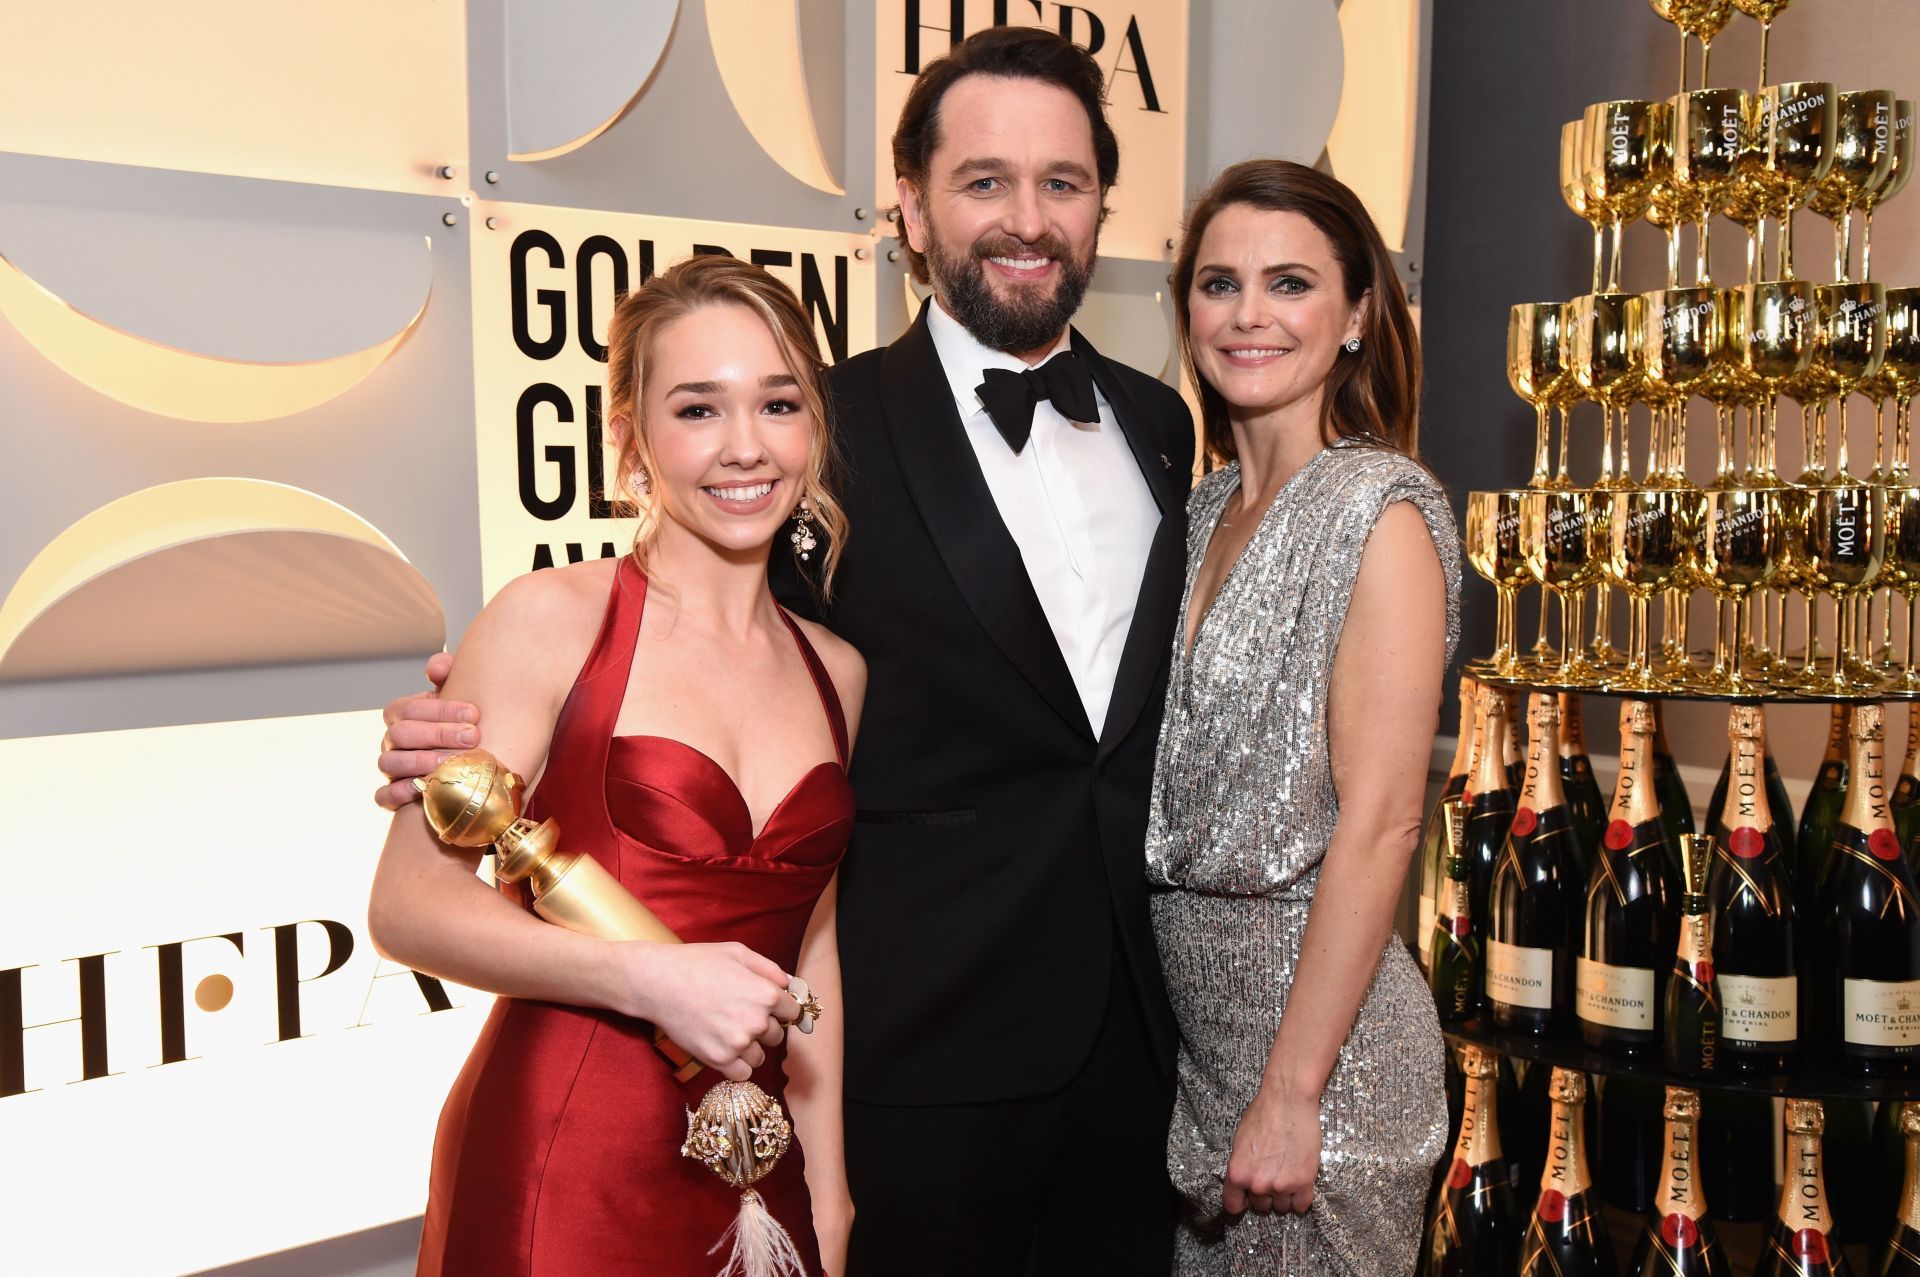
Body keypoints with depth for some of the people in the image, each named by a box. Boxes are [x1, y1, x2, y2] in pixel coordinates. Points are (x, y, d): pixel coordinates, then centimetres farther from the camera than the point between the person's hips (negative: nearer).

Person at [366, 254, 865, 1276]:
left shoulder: (838, 673, 4)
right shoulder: (553, 619, -10)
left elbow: (808, 940, 10)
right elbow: (408, 904, -13)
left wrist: (828, 1195, 8)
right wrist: (653, 977, -21)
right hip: (560, 1167, -4)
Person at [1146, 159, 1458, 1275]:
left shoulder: (1381, 511, -15)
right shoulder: (1207, 510, 7)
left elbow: (1379, 824, -19)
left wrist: (1290, 1096, -19)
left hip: (1316, 1012, -7)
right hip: (1188, 1006, 7)